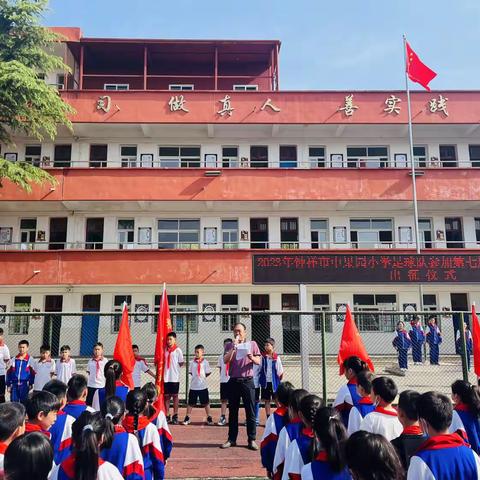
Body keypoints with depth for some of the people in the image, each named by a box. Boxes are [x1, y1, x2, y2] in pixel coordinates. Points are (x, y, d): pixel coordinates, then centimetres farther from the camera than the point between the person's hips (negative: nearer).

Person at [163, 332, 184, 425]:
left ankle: (175, 416, 11)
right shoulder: (165, 350, 8)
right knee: (166, 396, 7)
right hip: (166, 377, 4)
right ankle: (167, 416, 15)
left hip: (175, 377, -4)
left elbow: (181, 363, -3)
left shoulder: (178, 350, -5)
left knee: (175, 396, 4)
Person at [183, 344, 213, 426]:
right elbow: (190, 372, 9)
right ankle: (187, 418, 19)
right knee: (191, 403, 9)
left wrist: (202, 377, -2)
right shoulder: (192, 362, 4)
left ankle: (209, 418, 14)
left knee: (206, 403, 6)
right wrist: (196, 376, 2)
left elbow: (208, 373, -1)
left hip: (203, 386, -2)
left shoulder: (205, 362, -3)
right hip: (193, 386, 2)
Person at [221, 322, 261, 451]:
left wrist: (252, 357, -19)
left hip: (247, 381, -1)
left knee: (250, 411, -1)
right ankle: (231, 439, 15)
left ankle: (252, 440, 6)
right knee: (233, 411, 7)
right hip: (233, 381, 1)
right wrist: (233, 347, -17)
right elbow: (225, 360, -7)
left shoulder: (252, 344, 6)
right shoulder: (229, 345, 9)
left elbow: (259, 361, 2)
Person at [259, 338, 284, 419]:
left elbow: (280, 371, -4)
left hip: (274, 382, -3)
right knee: (267, 401, 10)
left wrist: (279, 380, -4)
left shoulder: (276, 357, -8)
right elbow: (259, 369, 4)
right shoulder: (263, 357, -1)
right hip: (265, 382, 3)